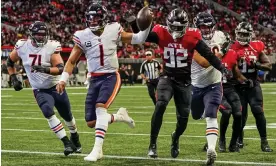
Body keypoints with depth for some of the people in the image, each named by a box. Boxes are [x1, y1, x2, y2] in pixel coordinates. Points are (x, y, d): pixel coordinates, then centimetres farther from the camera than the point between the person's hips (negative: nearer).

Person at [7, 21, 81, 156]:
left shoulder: (52, 47, -17)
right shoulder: (22, 46, -8)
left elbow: (60, 68, -26)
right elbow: (10, 61, 10)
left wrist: (45, 69, -42)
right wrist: (14, 78, 2)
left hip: (56, 87, 0)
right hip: (40, 90, 1)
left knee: (67, 116, 14)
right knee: (48, 112, -27)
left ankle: (75, 138, 46)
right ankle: (67, 143, -22)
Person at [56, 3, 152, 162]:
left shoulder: (114, 30, -4)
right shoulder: (82, 36, -1)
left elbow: (138, 39, 5)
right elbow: (71, 61, 6)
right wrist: (63, 80, -6)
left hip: (111, 77, -4)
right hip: (95, 80, 4)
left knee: (100, 107, -29)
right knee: (91, 123, 1)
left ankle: (98, 149, -30)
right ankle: (119, 116, 29)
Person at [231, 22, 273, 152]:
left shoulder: (257, 47, 1)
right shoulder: (233, 48, -2)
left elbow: (269, 66, 3)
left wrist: (256, 64, -13)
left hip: (253, 84, 0)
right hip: (238, 86, 0)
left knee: (258, 111, -9)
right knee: (241, 114, 3)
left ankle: (264, 141, -3)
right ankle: (239, 140, 21)